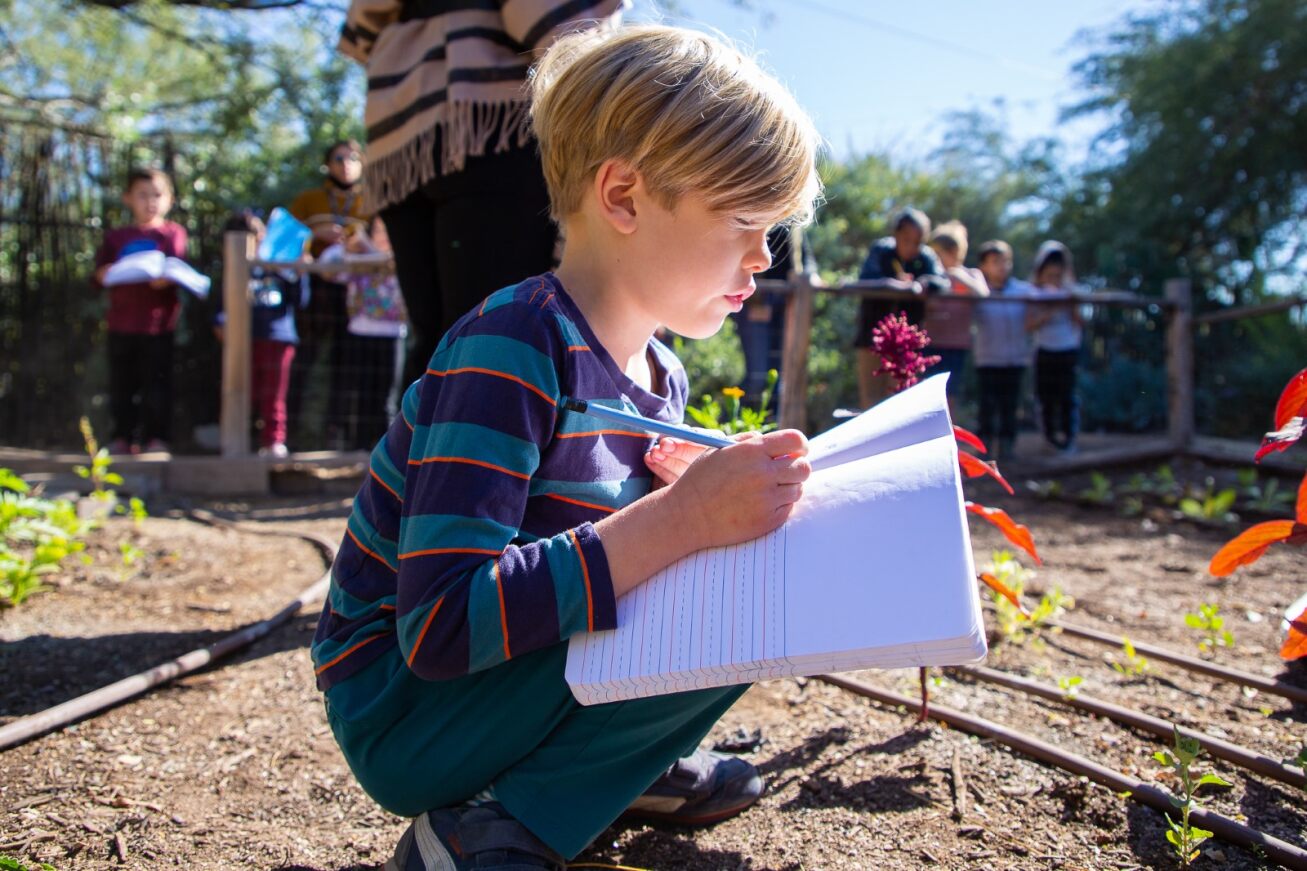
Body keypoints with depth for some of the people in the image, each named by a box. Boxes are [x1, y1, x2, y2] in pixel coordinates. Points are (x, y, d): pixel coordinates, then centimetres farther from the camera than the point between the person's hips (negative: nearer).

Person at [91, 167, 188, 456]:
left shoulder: (173, 233, 7)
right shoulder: (116, 237, 14)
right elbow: (99, 273, 12)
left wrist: (166, 278, -26)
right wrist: (104, 274, -11)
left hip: (158, 322, -3)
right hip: (122, 323, 3)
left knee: (156, 382, -2)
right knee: (122, 383, 7)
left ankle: (157, 436, 5)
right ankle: (122, 437, 15)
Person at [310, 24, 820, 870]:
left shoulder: (660, 377, 3)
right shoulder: (511, 349, -25)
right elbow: (440, 627, -32)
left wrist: (712, 488, -12)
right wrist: (682, 518, -34)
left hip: (508, 677, 8)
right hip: (401, 714, -8)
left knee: (755, 557, 1)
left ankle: (626, 761, 9)